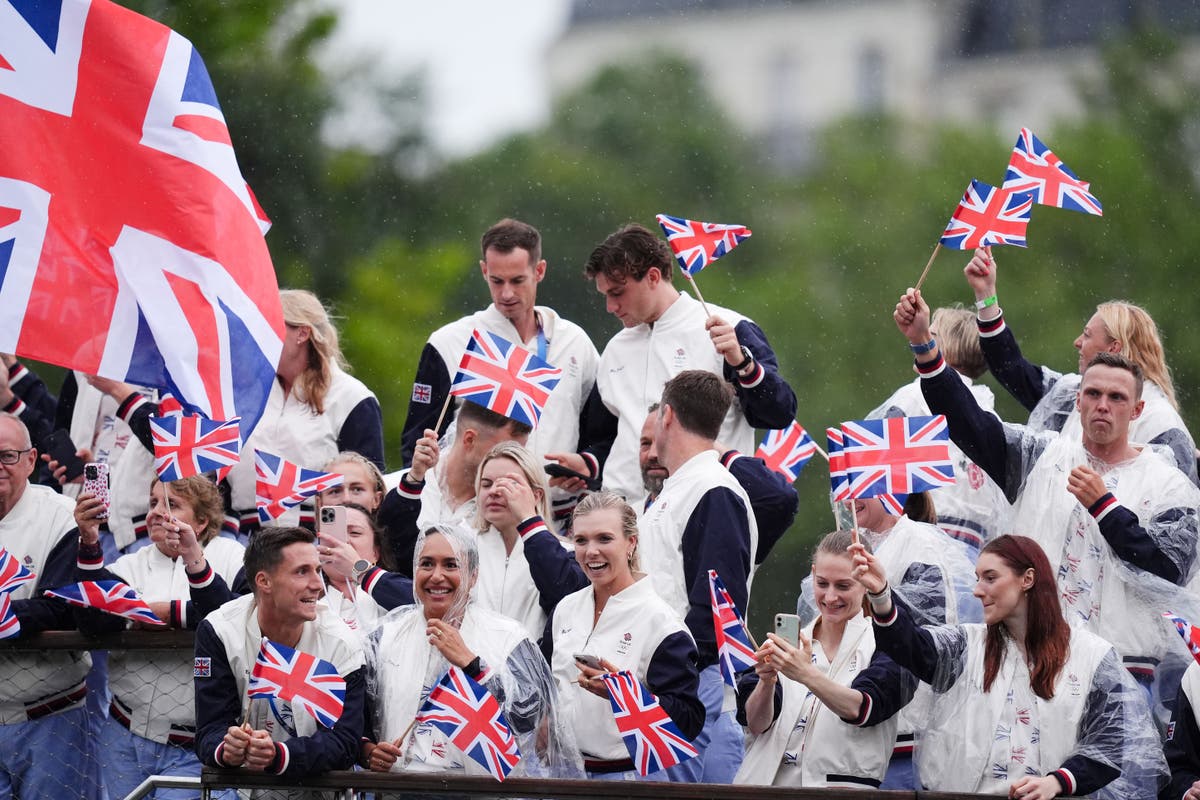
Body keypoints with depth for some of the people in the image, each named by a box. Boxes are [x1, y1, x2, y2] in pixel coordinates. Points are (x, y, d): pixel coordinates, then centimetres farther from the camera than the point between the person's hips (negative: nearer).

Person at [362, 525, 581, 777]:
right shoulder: (387, 634, 15)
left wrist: (468, 662, -10)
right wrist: (369, 752, -5)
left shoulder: (506, 636, 7)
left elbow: (527, 718, -5)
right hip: (400, 784, 2)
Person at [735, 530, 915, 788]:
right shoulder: (791, 643, 16)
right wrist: (766, 682, -15)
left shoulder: (885, 647, 5)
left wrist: (807, 675, -28)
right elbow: (755, 724, 5)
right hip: (770, 783, 3)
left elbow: (860, 709, -13)